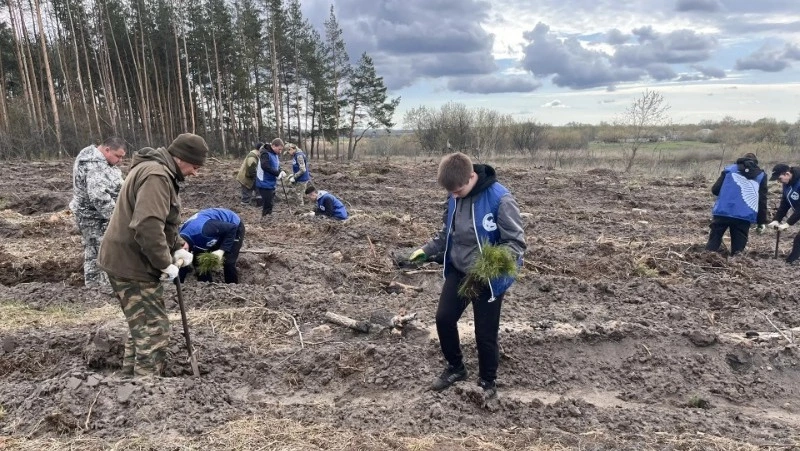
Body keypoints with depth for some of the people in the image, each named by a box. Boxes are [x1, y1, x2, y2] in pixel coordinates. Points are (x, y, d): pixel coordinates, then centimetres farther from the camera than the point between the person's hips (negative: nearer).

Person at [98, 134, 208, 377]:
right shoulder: (156, 175, -22)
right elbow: (148, 227, -33)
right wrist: (165, 264, -22)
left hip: (130, 260, 11)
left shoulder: (157, 170, 14)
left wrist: (177, 247, 10)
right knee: (154, 330, -7)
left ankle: (131, 371, 38)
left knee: (142, 325, 23)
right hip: (131, 264, -11)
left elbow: (161, 221, 23)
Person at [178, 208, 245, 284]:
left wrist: (222, 250, -33)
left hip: (235, 227, -7)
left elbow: (232, 228, -31)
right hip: (219, 229, 7)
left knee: (228, 263, -15)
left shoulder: (202, 229, -41)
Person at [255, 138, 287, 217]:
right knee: (267, 205, -6)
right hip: (265, 183, -9)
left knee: (270, 203, 17)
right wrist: (278, 173, -25)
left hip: (271, 183, 9)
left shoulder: (276, 154, 10)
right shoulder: (265, 153, -18)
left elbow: (277, 166, 17)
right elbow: (265, 167, -30)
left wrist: (281, 172, -6)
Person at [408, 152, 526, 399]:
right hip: (457, 271, 6)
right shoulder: (455, 197, -2)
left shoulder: (499, 198, -24)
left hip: (488, 278, -6)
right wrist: (426, 250, 4)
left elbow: (516, 242, -20)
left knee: (485, 333, 4)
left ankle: (487, 381, 31)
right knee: (444, 318, 7)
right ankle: (455, 367, 33)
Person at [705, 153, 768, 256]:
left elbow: (715, 189, 7)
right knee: (738, 246, 7)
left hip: (723, 212, 0)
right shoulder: (761, 175, 15)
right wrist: (762, 222, 15)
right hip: (744, 216, 0)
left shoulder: (729, 169, 13)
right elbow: (762, 201, 12)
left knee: (713, 242, 7)